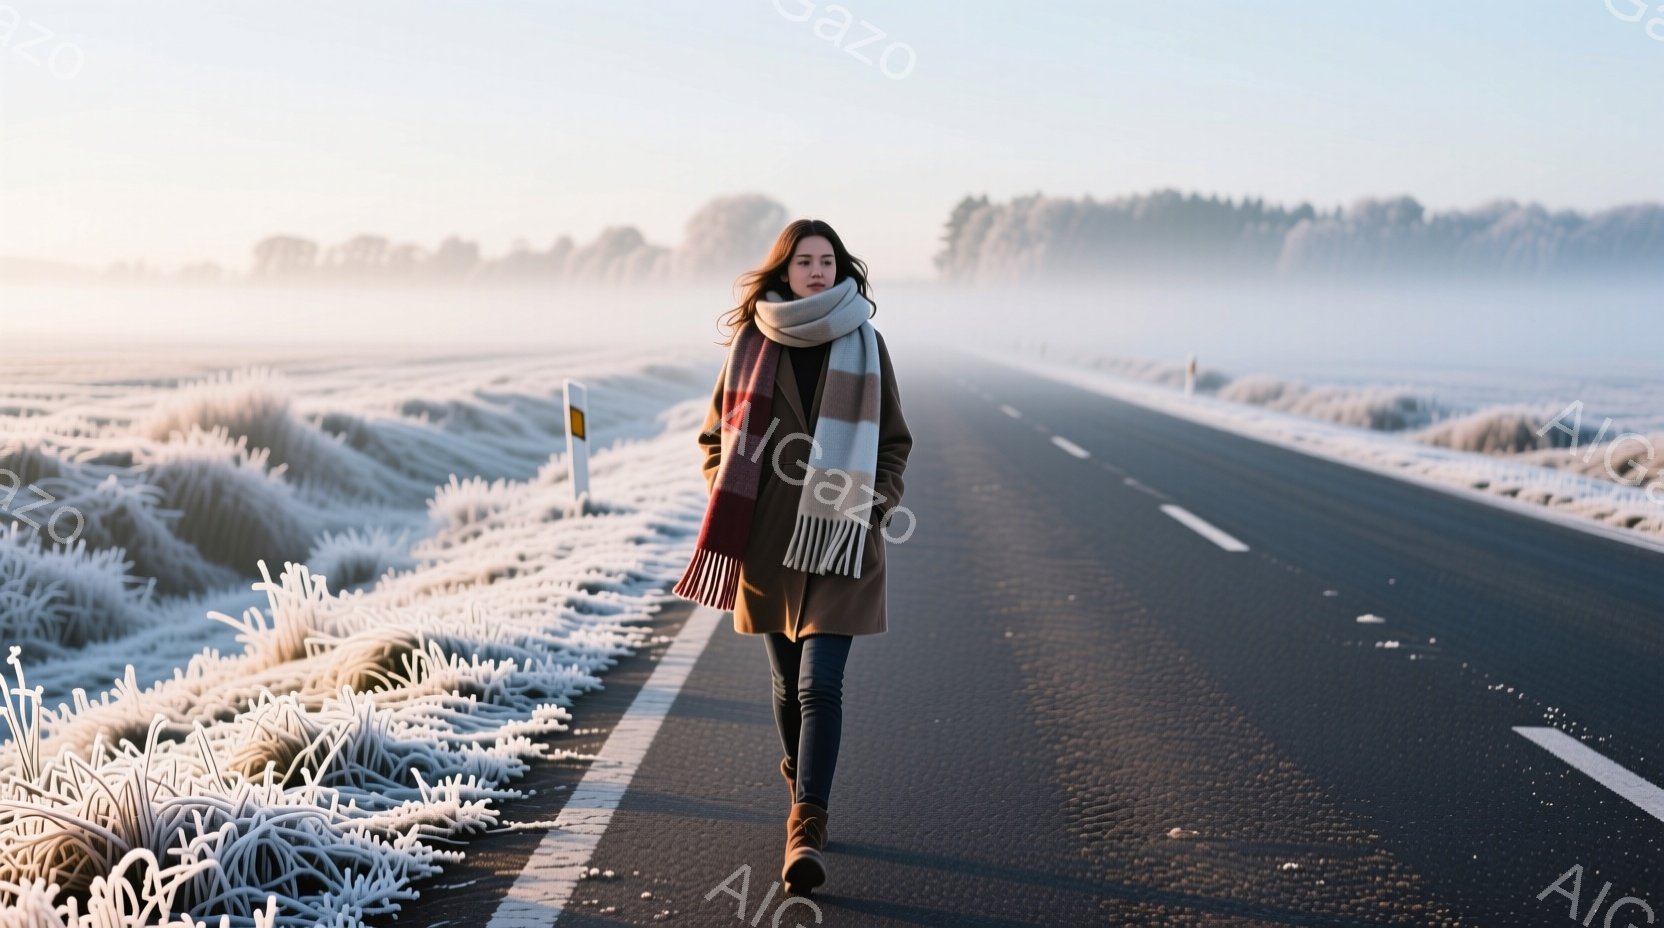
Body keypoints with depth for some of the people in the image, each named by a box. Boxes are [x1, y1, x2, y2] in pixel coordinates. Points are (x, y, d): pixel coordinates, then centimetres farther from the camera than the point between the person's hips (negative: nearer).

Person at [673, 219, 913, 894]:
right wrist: (727, 507, -1)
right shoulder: (752, 342, 3)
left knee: (820, 683, -11)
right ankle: (804, 785, 35)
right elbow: (717, 435, 12)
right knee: (788, 680, 13)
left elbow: (894, 442, 9)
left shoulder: (865, 344, 2)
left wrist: (874, 511, -4)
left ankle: (807, 827, -12)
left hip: (840, 540, -2)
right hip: (768, 540, 2)